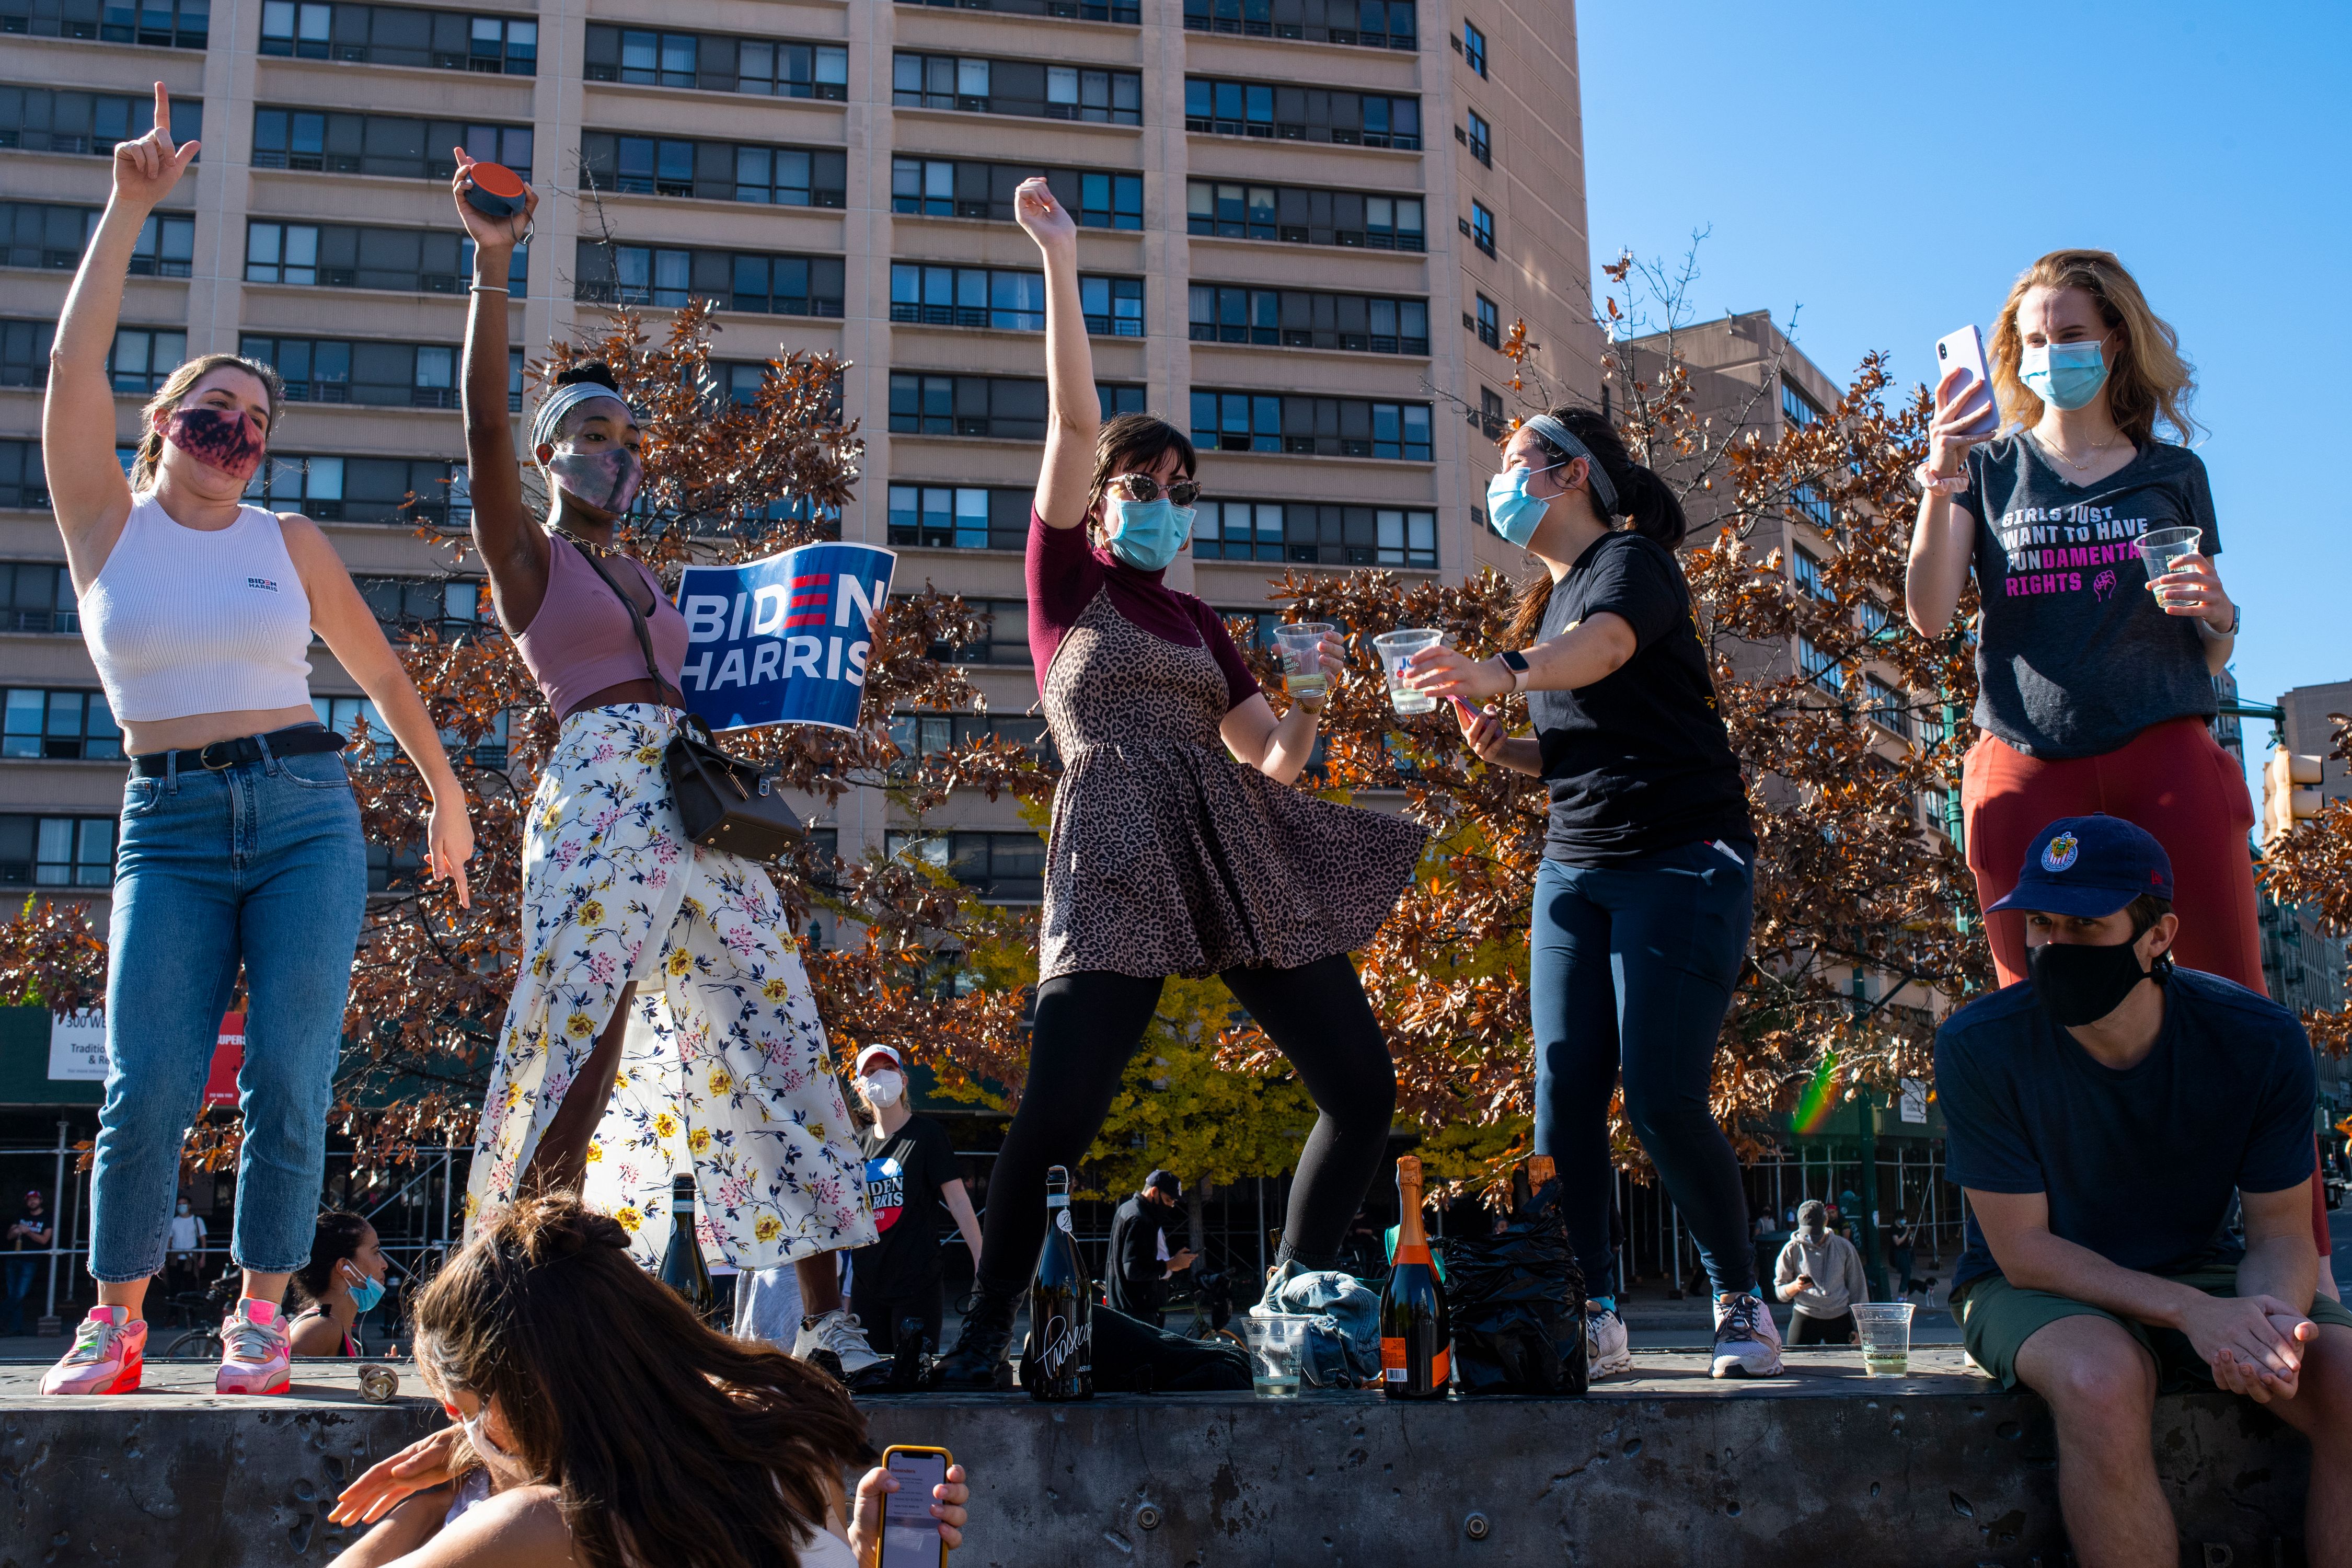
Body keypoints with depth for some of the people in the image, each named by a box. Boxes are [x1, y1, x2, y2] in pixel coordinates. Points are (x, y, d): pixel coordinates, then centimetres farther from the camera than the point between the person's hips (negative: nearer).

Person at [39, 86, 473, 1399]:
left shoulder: (290, 543, 11)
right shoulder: (106, 524, 7)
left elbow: (382, 671, 20)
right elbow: (75, 364, -6)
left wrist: (447, 794, 23)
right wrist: (131, 207, -7)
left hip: (307, 813, 1)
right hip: (172, 828, -1)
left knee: (289, 1081, -8)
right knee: (150, 1085, -10)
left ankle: (262, 1316, 4)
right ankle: (117, 1323, 5)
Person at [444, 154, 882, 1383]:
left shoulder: (648, 582, 27)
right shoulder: (526, 555, 8)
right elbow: (485, 424, -8)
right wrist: (493, 267, -13)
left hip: (697, 802, 7)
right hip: (600, 794, -6)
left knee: (773, 1039, 0)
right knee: (584, 1044, -12)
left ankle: (827, 1316, 2)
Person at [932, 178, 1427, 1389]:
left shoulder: (1198, 624, 23)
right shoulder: (1067, 580, 9)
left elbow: (1271, 758, 20)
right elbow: (1073, 419, -1)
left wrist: (1318, 697, 0)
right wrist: (1060, 263, -4)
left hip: (1243, 854, 6)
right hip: (1121, 858, -6)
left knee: (1362, 1087, 0)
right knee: (1054, 1117, -17)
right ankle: (981, 1339, 0)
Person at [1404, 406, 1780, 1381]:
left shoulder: (1634, 560, -5)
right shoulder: (1546, 600, 19)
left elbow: (1605, 644, -30)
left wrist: (1501, 673, -49)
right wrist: (1504, 748, 4)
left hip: (1682, 859, -7)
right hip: (1573, 870, 8)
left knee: (1663, 1100, -12)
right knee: (1563, 1096, -3)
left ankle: (1742, 1301, 8)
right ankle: (1593, 1318, 4)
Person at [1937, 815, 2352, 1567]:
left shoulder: (2260, 1040, -13)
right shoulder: (1979, 1045, -20)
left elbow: (2281, 1234, -6)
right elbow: (2022, 1249, -17)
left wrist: (2275, 1319, -31)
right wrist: (2189, 1311, -31)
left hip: (2200, 1274, 3)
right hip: (2038, 1288, -3)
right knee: (2101, 1381, -38)